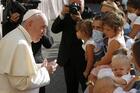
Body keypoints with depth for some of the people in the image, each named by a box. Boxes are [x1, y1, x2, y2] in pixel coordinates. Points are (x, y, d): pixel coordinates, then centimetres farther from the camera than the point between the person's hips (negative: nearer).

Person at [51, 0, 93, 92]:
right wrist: (62, 14, -18)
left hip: (83, 58, -3)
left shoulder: (90, 15, -5)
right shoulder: (66, 15, 5)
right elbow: (54, 29, -6)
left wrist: (80, 20, -27)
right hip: (68, 58, 4)